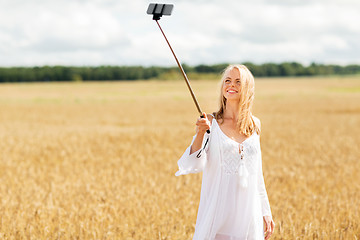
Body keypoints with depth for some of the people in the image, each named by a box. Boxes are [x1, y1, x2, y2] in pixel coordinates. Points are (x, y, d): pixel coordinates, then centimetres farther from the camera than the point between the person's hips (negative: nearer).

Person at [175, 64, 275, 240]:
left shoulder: (254, 125, 8)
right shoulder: (211, 123, -2)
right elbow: (194, 165, -11)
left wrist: (266, 212, 15)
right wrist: (200, 133, -26)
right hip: (218, 215, -3)